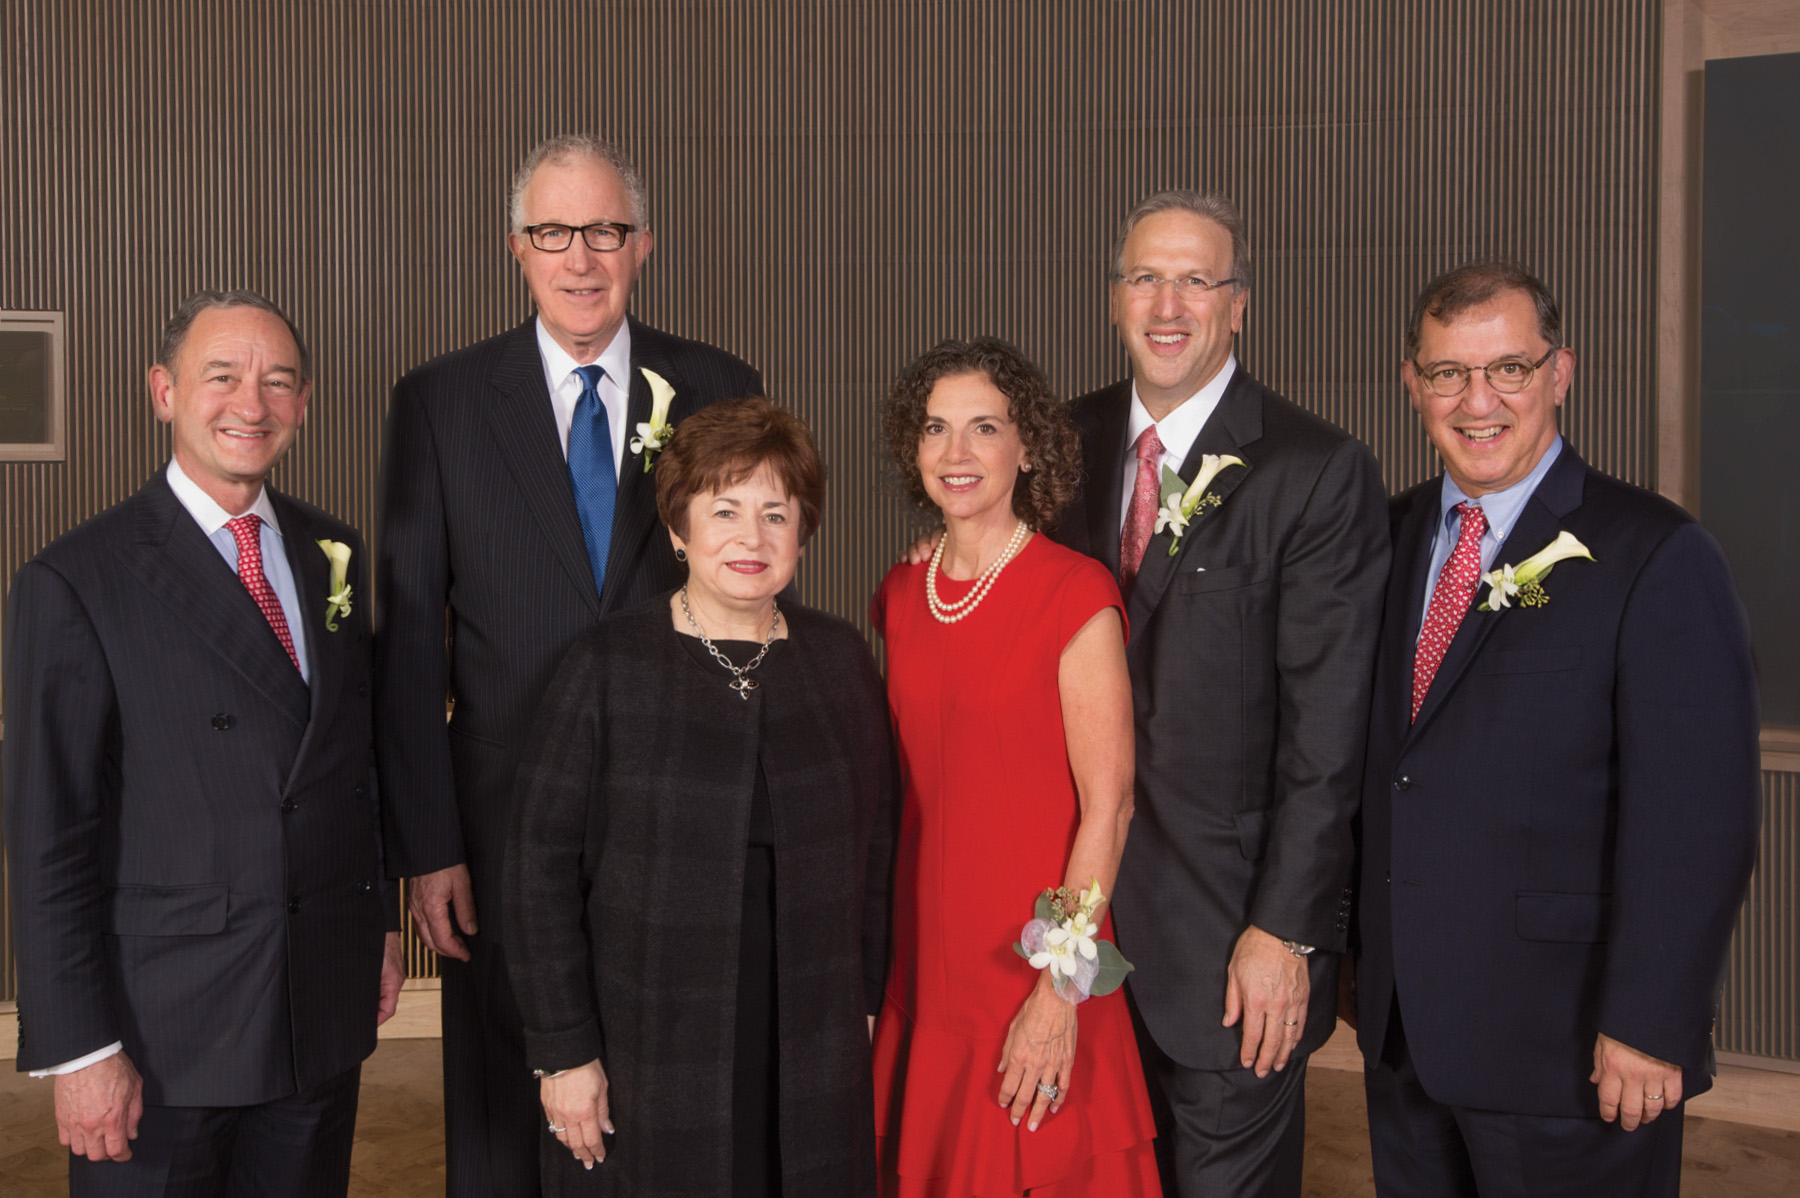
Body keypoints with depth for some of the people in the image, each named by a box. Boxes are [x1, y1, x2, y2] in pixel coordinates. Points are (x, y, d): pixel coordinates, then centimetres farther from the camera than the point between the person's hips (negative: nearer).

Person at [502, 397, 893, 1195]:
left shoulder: (840, 659, 4)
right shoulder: (607, 664, -7)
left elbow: (872, 844, 10)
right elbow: (541, 862, -7)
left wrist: (863, 1001, 9)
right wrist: (562, 1047, -8)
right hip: (648, 1055, -3)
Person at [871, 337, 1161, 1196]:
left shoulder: (1075, 593, -12)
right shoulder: (901, 596, 5)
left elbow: (1107, 805, -15)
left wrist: (1061, 992, -18)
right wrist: (885, 962, 9)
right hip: (923, 959, 5)